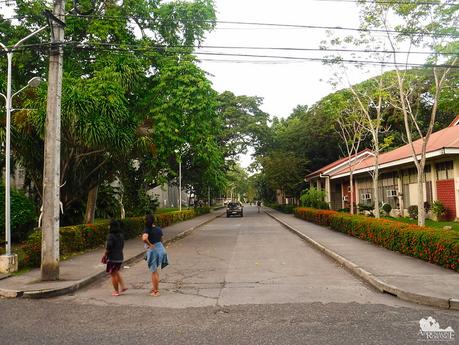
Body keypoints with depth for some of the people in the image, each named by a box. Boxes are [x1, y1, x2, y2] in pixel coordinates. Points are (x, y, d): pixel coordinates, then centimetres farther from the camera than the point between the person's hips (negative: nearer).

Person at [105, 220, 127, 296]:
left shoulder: (110, 236, -18)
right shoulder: (121, 235, 4)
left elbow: (108, 248, -21)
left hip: (112, 258, -7)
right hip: (120, 257, 7)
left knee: (113, 275, 8)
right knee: (116, 272, 26)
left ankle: (116, 291, 16)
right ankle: (123, 286, 19)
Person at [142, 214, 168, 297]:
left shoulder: (147, 230, -16)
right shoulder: (159, 229, 4)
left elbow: (144, 238, -36)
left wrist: (149, 245, -21)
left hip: (153, 250, -6)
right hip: (160, 249, 7)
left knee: (154, 271, 7)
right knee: (155, 270, 24)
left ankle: (156, 291, 16)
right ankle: (154, 287, 32)